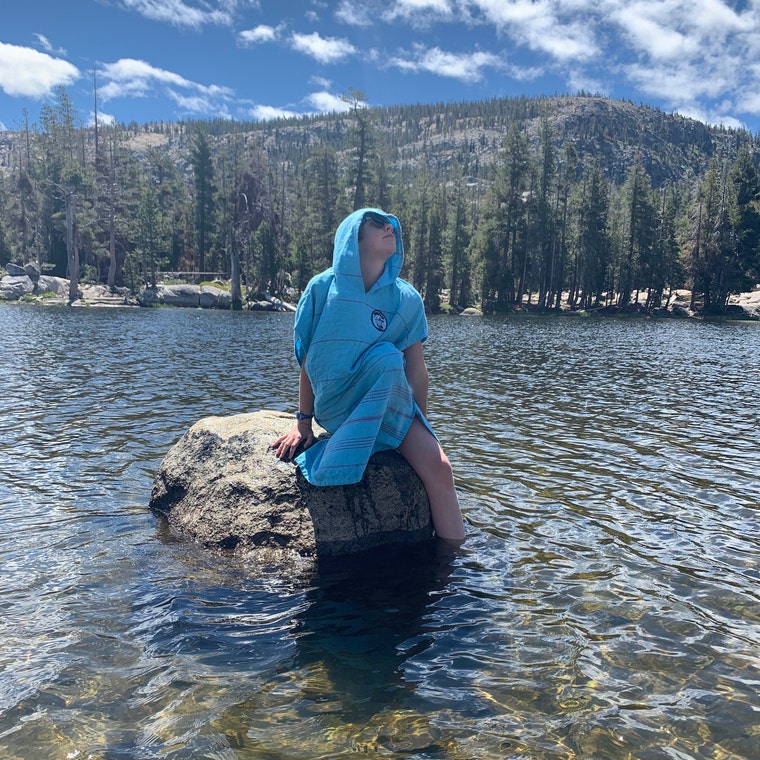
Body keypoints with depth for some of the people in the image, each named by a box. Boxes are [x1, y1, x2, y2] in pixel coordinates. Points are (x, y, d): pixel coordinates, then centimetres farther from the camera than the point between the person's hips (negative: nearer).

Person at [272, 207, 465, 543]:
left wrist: (420, 426, 5)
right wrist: (303, 422, -2)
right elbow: (308, 360, -3)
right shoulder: (323, 288, -7)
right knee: (386, 356, -30)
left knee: (438, 467, -19)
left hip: (391, 407, 3)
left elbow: (416, 368, 3)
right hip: (336, 404, -3)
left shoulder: (407, 298, 0)